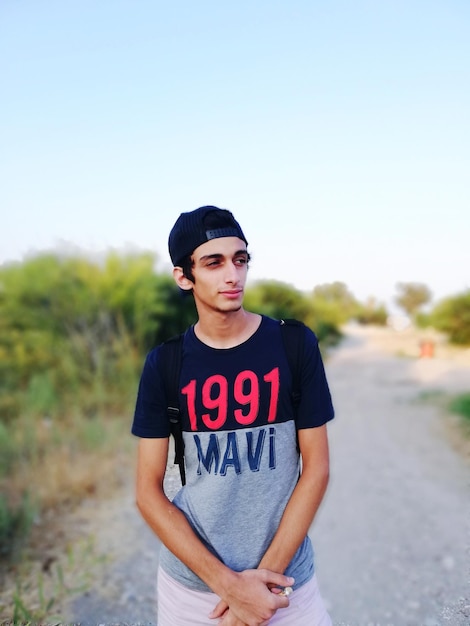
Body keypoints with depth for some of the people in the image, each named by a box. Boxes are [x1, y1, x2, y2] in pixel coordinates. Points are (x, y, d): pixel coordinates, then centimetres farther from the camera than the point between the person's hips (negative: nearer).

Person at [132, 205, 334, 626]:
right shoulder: (164, 365, -8)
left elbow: (316, 469, -6)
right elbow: (149, 492, -6)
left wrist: (264, 575, -10)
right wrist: (229, 584, -12)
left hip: (284, 579, 0)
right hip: (190, 582, 1)